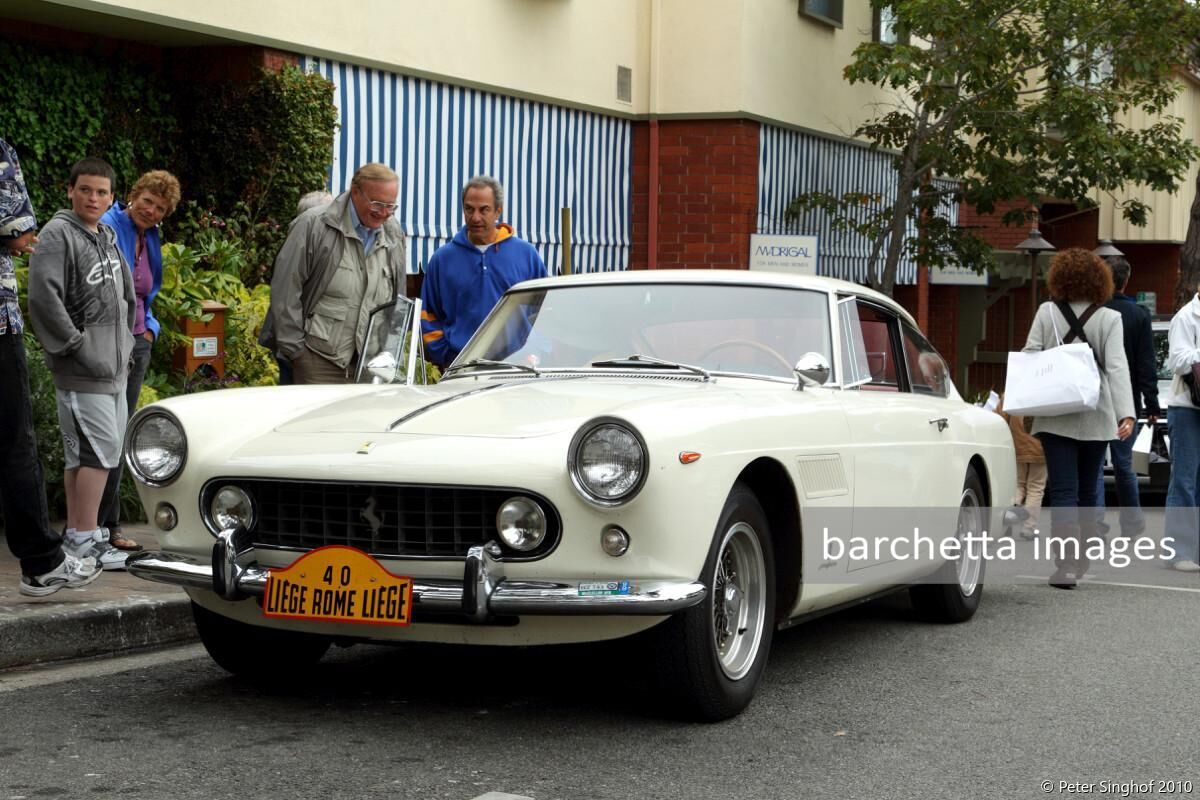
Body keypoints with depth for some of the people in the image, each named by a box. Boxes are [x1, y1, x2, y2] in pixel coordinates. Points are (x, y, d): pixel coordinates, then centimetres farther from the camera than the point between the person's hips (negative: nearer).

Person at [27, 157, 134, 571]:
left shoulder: (107, 237, 18)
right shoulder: (58, 234, -9)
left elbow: (126, 294, 30)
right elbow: (43, 295, -20)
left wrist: (125, 342, 20)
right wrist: (74, 342, -17)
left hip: (113, 366, 9)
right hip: (82, 369, -9)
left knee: (84, 452, 12)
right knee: (97, 449, -11)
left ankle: (78, 533, 18)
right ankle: (85, 539, -7)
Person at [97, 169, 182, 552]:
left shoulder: (151, 239, 15)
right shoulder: (107, 229, -10)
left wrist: (149, 328, 10)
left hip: (137, 344, 8)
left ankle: (108, 525, 17)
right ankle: (102, 525, -4)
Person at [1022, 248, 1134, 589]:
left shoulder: (1047, 313, 0)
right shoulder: (1109, 319, -1)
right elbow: (1117, 367, -10)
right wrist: (1126, 413, -15)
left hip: (1055, 418, -1)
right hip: (1095, 419, 1)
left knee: (1063, 491, -5)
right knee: (1087, 490, 16)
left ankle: (1066, 564, -18)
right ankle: (1082, 559, 25)